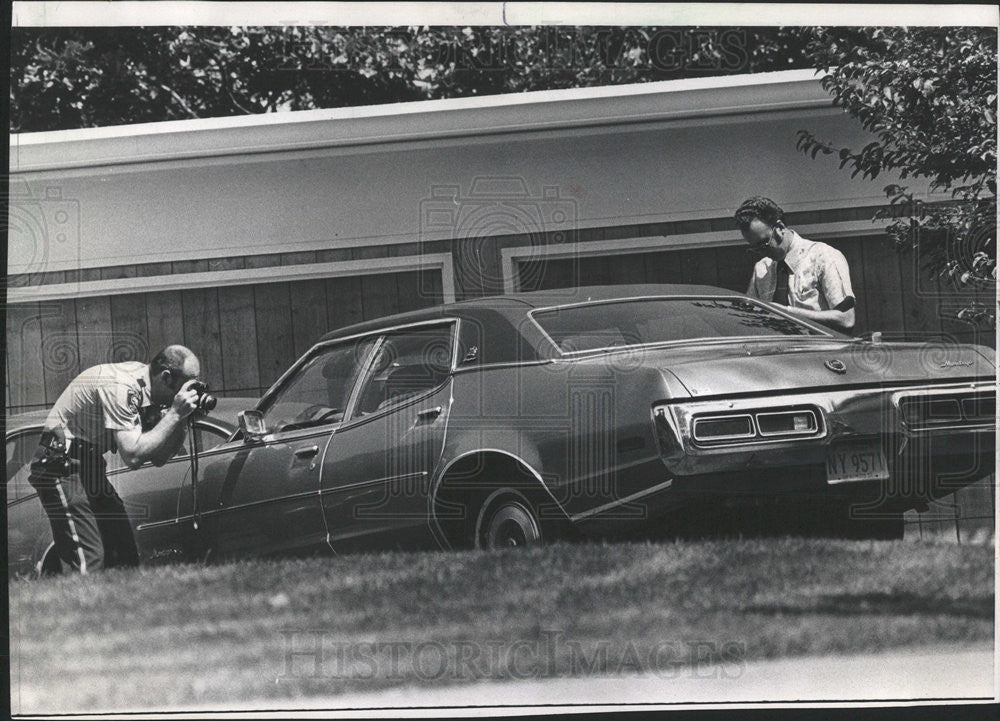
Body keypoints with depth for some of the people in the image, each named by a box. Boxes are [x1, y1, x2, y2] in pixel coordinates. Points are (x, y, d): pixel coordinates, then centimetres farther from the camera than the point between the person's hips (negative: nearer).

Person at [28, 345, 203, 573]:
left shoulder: (148, 389, 3)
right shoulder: (120, 387, -24)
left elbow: (159, 458, 5)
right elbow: (132, 456, -29)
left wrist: (183, 420, -9)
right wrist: (175, 413, -26)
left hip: (89, 467, 9)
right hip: (61, 466, -9)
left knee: (124, 553, 5)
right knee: (88, 557, -18)